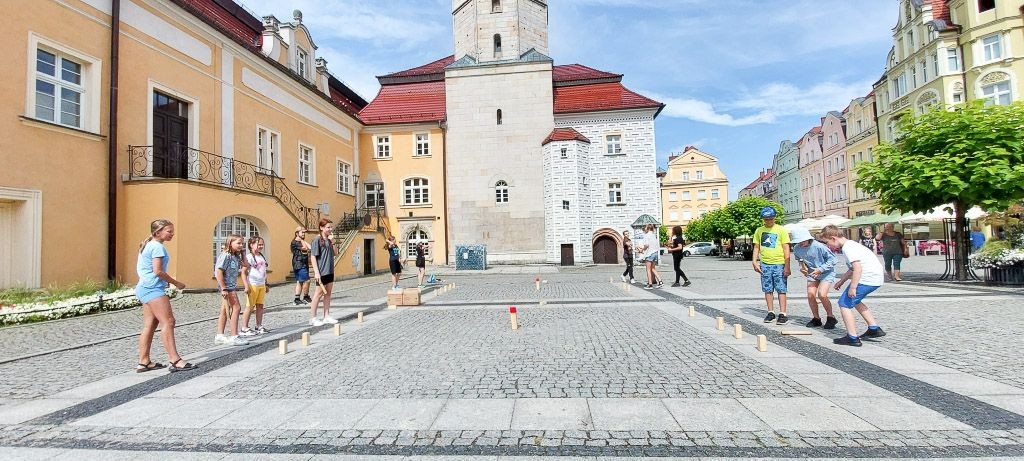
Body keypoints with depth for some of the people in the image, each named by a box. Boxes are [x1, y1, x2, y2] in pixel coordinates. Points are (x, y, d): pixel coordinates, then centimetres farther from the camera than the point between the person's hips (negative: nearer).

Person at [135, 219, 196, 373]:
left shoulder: (148, 245, 19)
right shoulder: (158, 246, -11)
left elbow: (140, 269, 21)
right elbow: (158, 271, -19)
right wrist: (176, 283, -9)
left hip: (145, 288, 11)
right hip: (153, 288, -11)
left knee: (149, 325, 10)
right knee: (168, 322, -14)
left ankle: (144, 362, 13)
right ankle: (175, 361, -17)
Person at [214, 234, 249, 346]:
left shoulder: (236, 256, 11)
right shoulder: (225, 255, -15)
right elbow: (218, 272, -20)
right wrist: (223, 288, -22)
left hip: (232, 286, 10)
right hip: (227, 286, -10)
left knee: (224, 310, 13)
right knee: (236, 308, -9)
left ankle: (219, 336, 20)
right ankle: (234, 337, -5)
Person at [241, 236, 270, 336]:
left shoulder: (262, 257, 13)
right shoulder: (249, 257, -9)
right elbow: (243, 272, -13)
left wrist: (266, 285, 20)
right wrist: (246, 286, -19)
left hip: (262, 285, 7)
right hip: (253, 285, -7)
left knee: (260, 306, 11)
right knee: (250, 307, -3)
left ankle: (259, 326, 19)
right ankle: (244, 329, 4)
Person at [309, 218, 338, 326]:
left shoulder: (328, 239, 8)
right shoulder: (317, 239, -12)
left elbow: (334, 253, 13)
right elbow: (313, 257, -14)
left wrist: (332, 241, -1)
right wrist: (316, 272, -18)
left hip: (330, 271, 7)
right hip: (321, 272, -7)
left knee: (328, 293, 12)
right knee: (319, 293, 1)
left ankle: (327, 316, 22)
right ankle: (312, 318, 12)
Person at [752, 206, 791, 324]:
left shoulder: (781, 230, 0)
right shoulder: (759, 231, 9)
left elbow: (786, 249, -3)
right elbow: (756, 248, 14)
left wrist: (787, 266, -9)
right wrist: (755, 262, 1)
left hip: (779, 264, -3)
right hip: (765, 264, 3)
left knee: (781, 290, -1)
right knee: (768, 289, 8)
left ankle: (782, 314, 2)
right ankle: (771, 313, 17)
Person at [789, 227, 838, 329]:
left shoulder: (819, 246, -25)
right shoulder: (796, 249, -9)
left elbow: (832, 259, -16)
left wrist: (820, 269, -23)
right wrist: (802, 266, -5)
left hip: (826, 272, -5)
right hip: (812, 273, 5)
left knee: (822, 295, -18)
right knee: (810, 295, -5)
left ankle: (831, 318, 4)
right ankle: (816, 318, 14)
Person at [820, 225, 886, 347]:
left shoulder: (848, 247, -16)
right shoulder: (850, 245, 16)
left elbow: (858, 268, -26)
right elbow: (852, 269, 25)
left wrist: (852, 287, -24)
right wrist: (841, 281, 26)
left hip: (868, 279, -11)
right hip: (876, 278, 11)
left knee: (844, 303, -6)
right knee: (854, 301, 29)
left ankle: (852, 338, -4)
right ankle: (874, 328, 31)